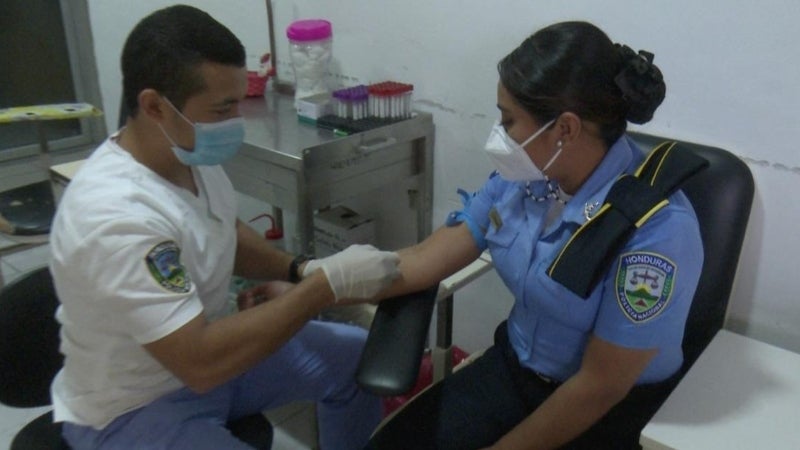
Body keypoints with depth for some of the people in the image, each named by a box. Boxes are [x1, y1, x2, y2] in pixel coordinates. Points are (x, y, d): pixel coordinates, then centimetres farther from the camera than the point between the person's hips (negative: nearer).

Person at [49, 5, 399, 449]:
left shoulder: (192, 152, -9)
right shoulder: (116, 217, -33)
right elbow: (202, 363, -34)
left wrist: (298, 271, -7)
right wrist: (325, 286, -30)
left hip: (203, 345, 8)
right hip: (134, 407, -7)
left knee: (357, 359, 6)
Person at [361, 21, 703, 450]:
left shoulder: (656, 229, -28)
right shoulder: (522, 176, -9)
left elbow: (601, 387, -21)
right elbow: (422, 261, -3)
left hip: (609, 413, -5)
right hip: (514, 368, 5)